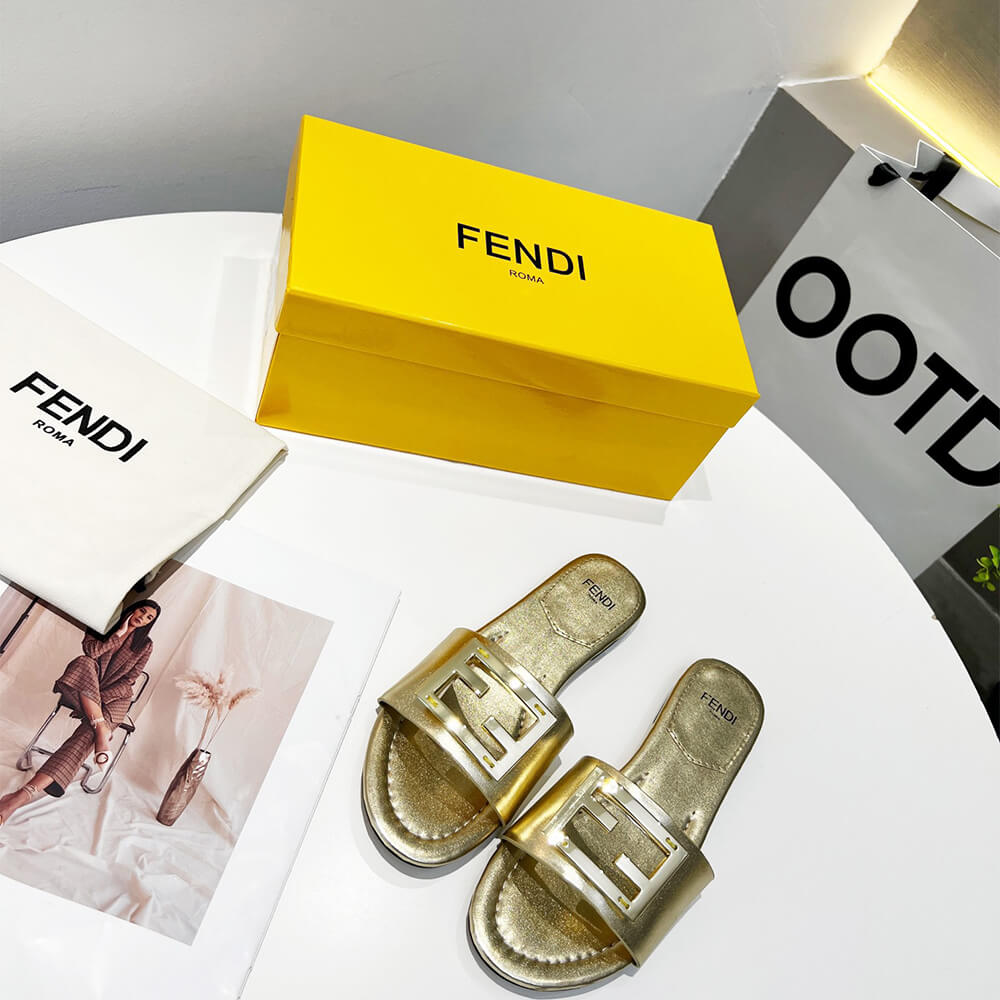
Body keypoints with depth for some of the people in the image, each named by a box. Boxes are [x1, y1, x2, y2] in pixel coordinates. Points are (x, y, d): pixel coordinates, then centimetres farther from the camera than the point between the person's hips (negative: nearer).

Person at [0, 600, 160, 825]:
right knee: (84, 663, -32)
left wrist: (100, 698, -13)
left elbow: (129, 680, 0)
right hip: (83, 688, 2)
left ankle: (25, 793, -45)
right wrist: (119, 634, -8)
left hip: (115, 697, -1)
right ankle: (102, 730, -39)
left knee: (87, 734, -31)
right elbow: (91, 650, -9)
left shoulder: (145, 645, 7)